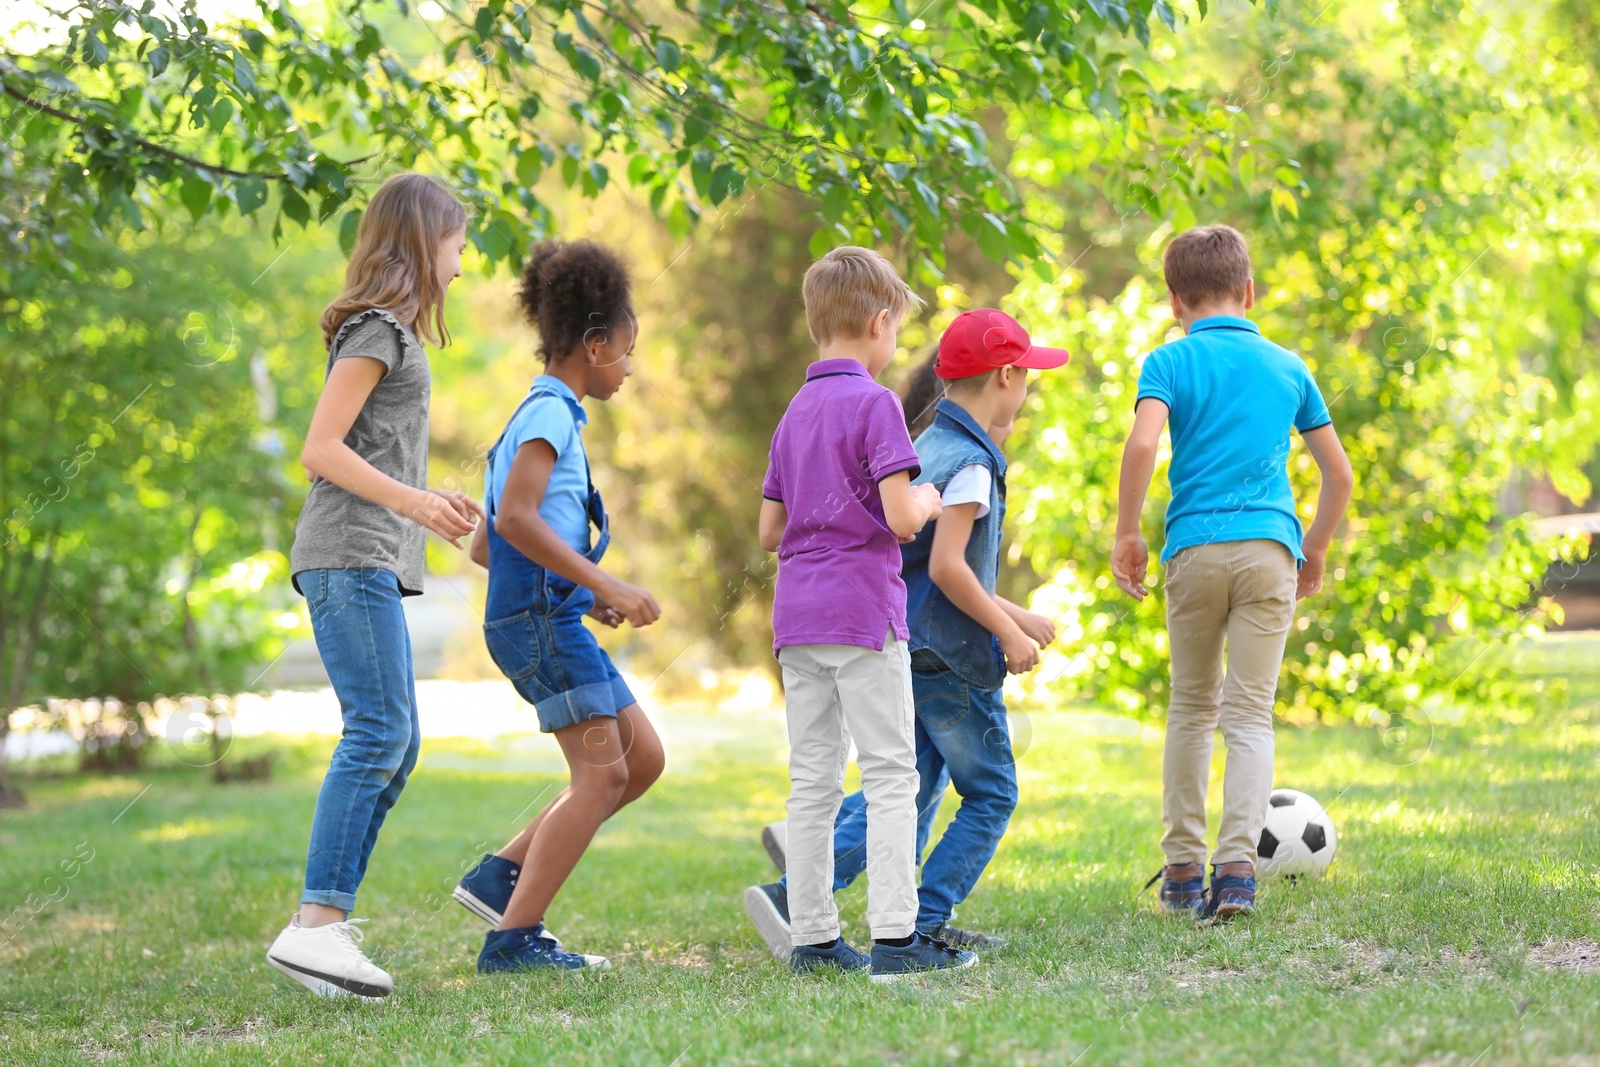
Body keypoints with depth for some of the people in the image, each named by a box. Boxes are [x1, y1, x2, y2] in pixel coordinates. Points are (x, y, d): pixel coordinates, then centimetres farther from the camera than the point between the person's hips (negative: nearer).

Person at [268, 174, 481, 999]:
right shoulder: (378, 329, -7)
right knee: (377, 733, -17)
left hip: (371, 564, 10)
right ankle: (316, 924, -22)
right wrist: (413, 501, -23)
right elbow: (320, 449, -15)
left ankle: (324, 919, 7)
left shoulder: (390, 331, 22)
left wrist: (433, 507, 29)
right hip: (351, 557, -10)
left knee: (394, 746, 8)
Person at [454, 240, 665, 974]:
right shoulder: (550, 413, -8)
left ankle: (501, 876, 9)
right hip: (541, 617, -10)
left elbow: (484, 545, 22)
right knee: (601, 774, -10)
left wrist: (589, 593, 18)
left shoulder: (542, 416, 21)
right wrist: (602, 583, -21)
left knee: (644, 758, 9)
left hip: (552, 618, 10)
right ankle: (514, 936, -9)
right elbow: (515, 518, -23)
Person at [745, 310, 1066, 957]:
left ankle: (795, 894, -2)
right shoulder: (971, 460, -14)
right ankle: (926, 922, 2)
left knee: (912, 789, 10)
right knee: (991, 794, 5)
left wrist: (1015, 615, 23)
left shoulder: (931, 447, 15)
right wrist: (1009, 634, -13)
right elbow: (947, 568, -22)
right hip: (948, 658, -9)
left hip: (902, 648, 9)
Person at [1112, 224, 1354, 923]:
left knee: (1192, 707, 14)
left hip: (1195, 548, -1)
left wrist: (1126, 534, -6)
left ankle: (1183, 871, 17)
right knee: (1250, 714, 0)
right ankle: (1237, 866, -16)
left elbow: (1142, 443, -15)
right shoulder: (1287, 366, 14)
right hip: (1272, 547, 1)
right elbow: (1339, 474, 15)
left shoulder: (1170, 361, 4)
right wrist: (1315, 548, 28)